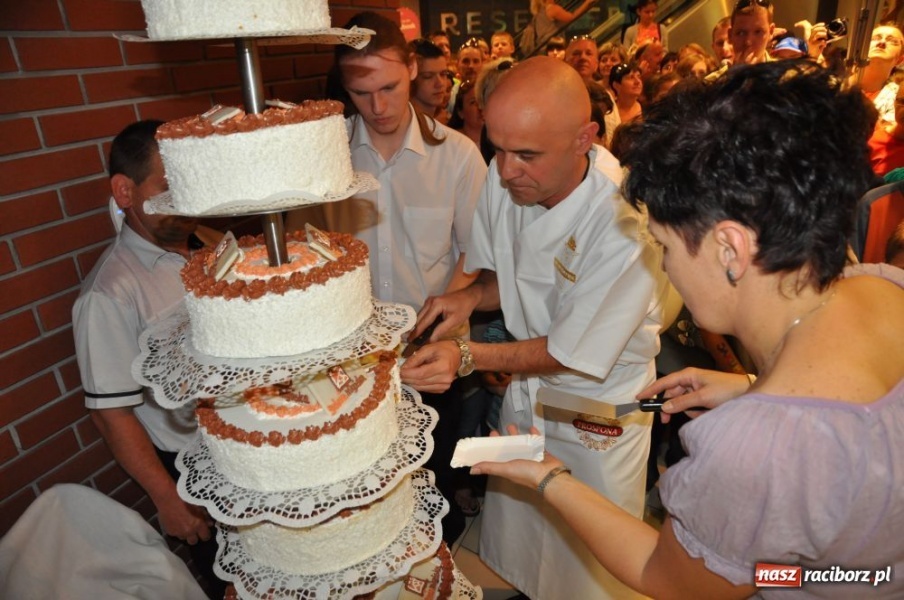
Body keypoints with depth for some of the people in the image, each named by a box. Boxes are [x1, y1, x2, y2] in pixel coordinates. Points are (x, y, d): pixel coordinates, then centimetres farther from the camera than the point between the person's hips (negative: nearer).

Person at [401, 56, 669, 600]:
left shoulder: (625, 223, -32)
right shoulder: (503, 178, -15)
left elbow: (573, 352, -23)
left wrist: (467, 356, -32)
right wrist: (471, 297, -20)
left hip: (597, 407, -4)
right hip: (525, 386, 5)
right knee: (512, 549, 24)